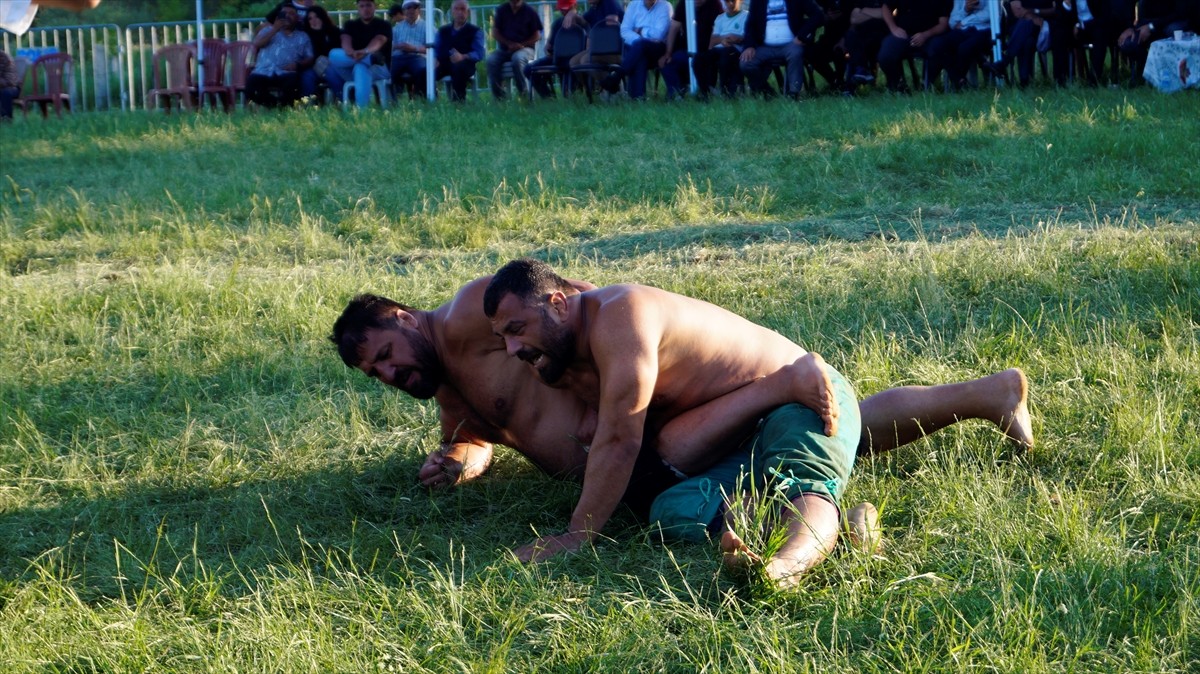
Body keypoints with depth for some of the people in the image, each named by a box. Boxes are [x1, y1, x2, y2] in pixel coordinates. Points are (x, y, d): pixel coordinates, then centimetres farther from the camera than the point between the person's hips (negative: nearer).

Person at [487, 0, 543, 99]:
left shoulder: (530, 12, 2)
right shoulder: (502, 10, 10)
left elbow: (537, 35, 1)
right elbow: (495, 32, 7)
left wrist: (522, 45, -14)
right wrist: (509, 44, -10)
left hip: (525, 48, -3)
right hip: (504, 49, 3)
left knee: (517, 58, -38)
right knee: (491, 59, -28)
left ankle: (524, 94, -26)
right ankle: (498, 97, -26)